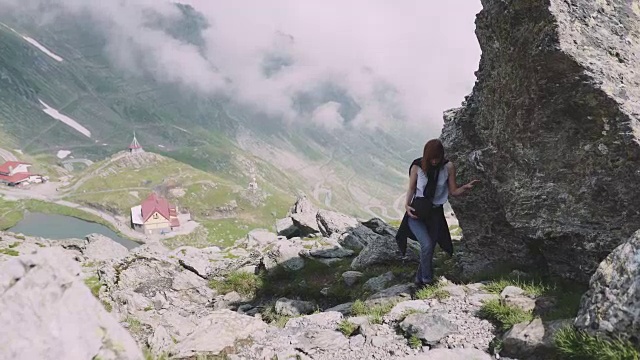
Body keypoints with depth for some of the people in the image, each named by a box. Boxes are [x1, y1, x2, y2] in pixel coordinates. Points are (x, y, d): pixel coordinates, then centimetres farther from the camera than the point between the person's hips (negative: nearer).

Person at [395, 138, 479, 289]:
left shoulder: (448, 167, -7)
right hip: (416, 212, -2)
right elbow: (411, 189, 2)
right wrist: (407, 204, -15)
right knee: (427, 245, -19)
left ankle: (420, 281, 27)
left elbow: (453, 191, -2)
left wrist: (465, 187, -22)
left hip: (435, 213, 2)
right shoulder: (417, 167, -9)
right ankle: (427, 282, -1)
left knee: (429, 249, 6)